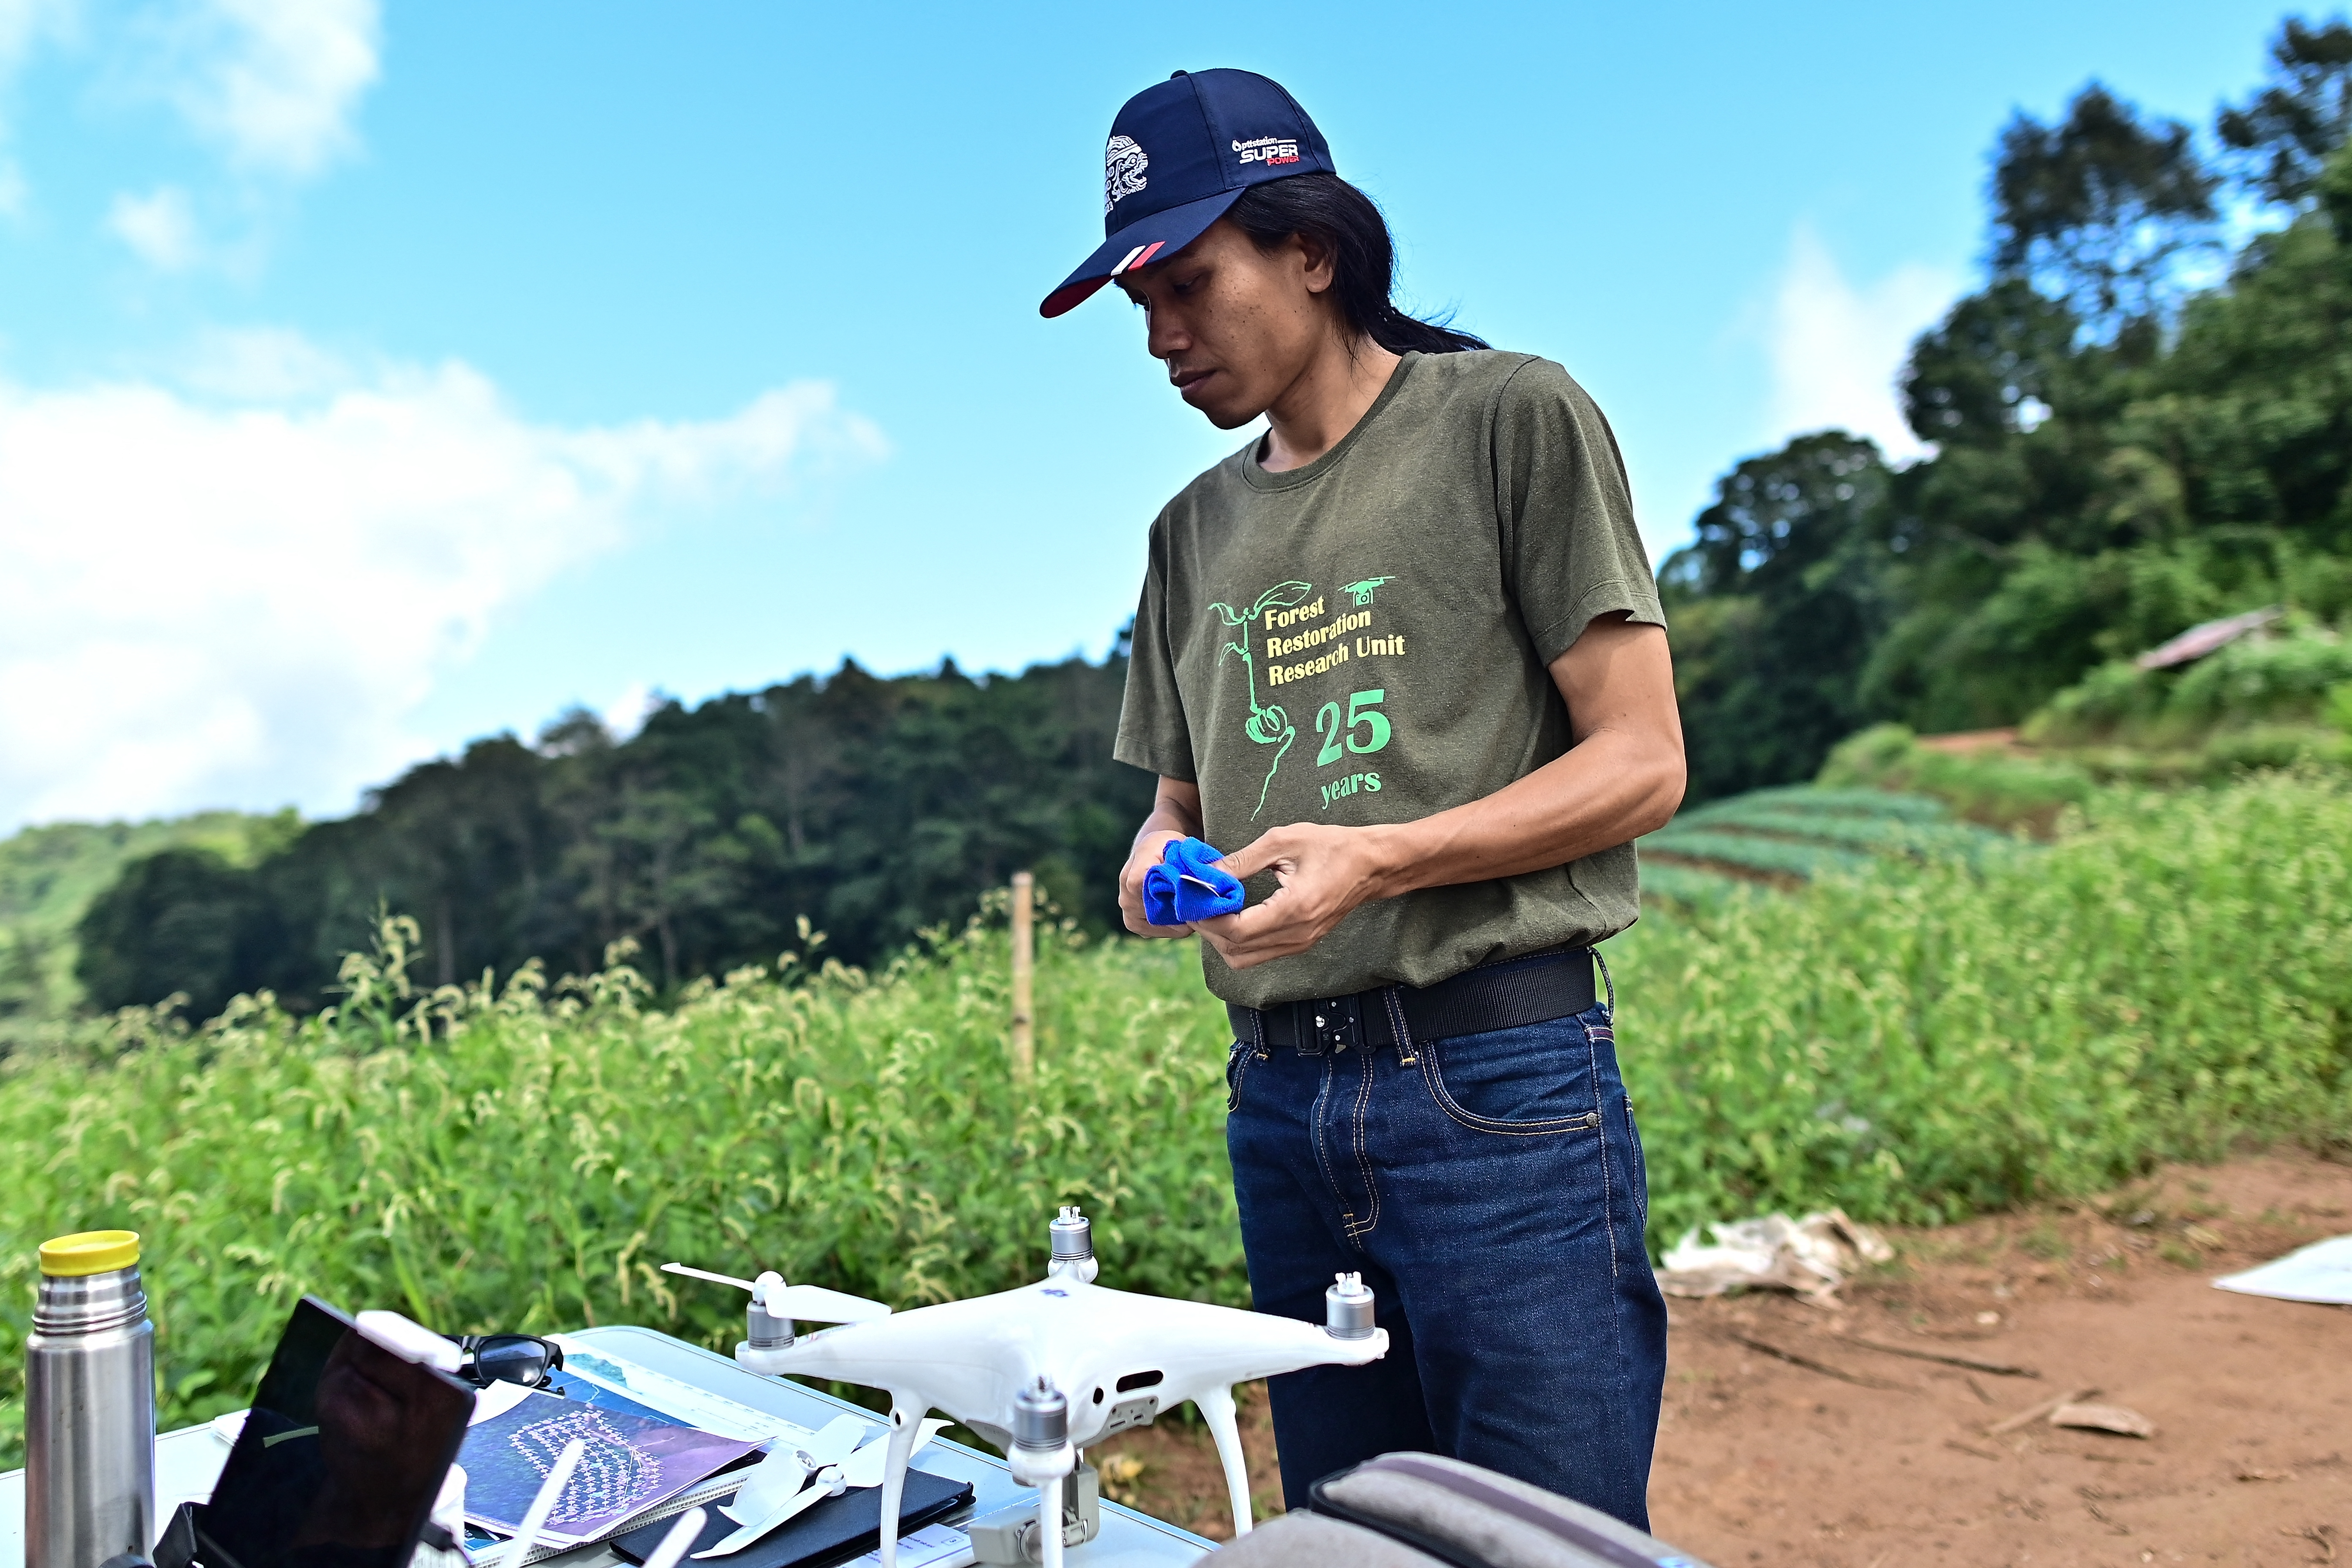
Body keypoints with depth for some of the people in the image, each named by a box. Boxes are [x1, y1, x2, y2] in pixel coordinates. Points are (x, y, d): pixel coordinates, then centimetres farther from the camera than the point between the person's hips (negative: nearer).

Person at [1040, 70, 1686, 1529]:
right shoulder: (1195, 529, 16)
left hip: (1499, 1081, -5)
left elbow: (1640, 762, -7)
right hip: (1282, 1094, 6)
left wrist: (1378, 859, -19)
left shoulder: (1513, 418, -2)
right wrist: (1161, 861, -3)